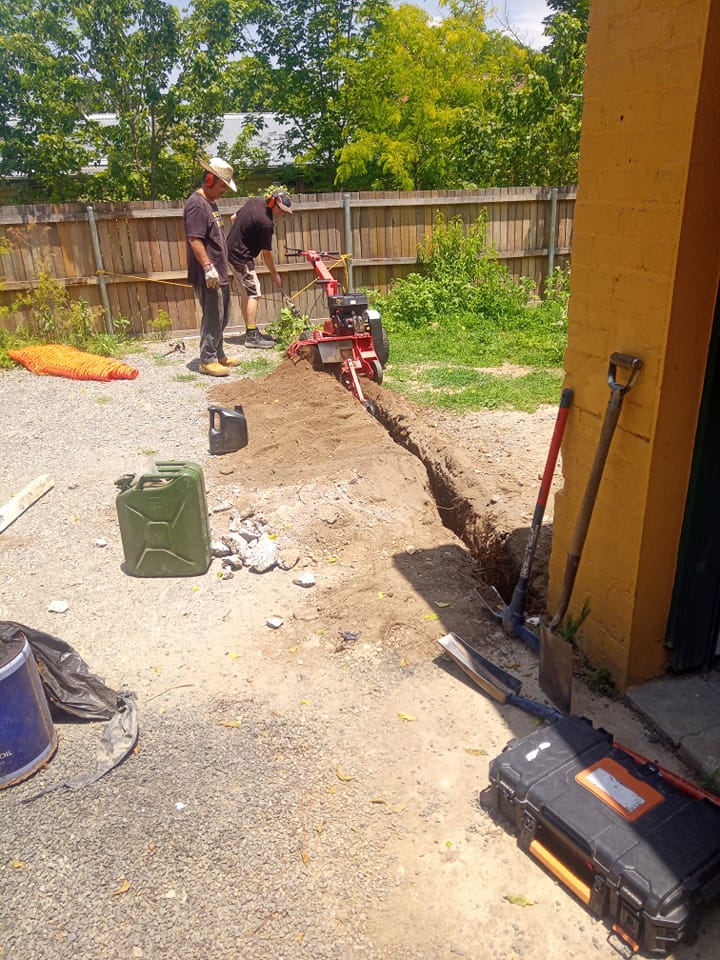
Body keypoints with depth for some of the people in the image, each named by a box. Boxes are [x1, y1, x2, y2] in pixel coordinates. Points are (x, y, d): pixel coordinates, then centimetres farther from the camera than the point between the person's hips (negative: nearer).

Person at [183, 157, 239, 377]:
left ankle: (219, 354, 28)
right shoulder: (196, 204, -15)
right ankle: (207, 360, 2)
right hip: (208, 276, -10)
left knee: (222, 316, 17)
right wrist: (208, 266, -26)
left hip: (220, 274, 10)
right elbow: (194, 240, -22)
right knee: (212, 317, -6)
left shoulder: (211, 202, 17)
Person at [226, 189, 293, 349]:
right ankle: (252, 336, -10)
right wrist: (275, 275, -3)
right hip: (241, 257, -10)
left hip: (231, 250, 10)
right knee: (253, 293, -9)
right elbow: (266, 253, -14)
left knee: (245, 293, 13)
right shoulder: (265, 223, -23)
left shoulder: (254, 201, 2)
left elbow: (234, 218, 16)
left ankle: (251, 331, 19)